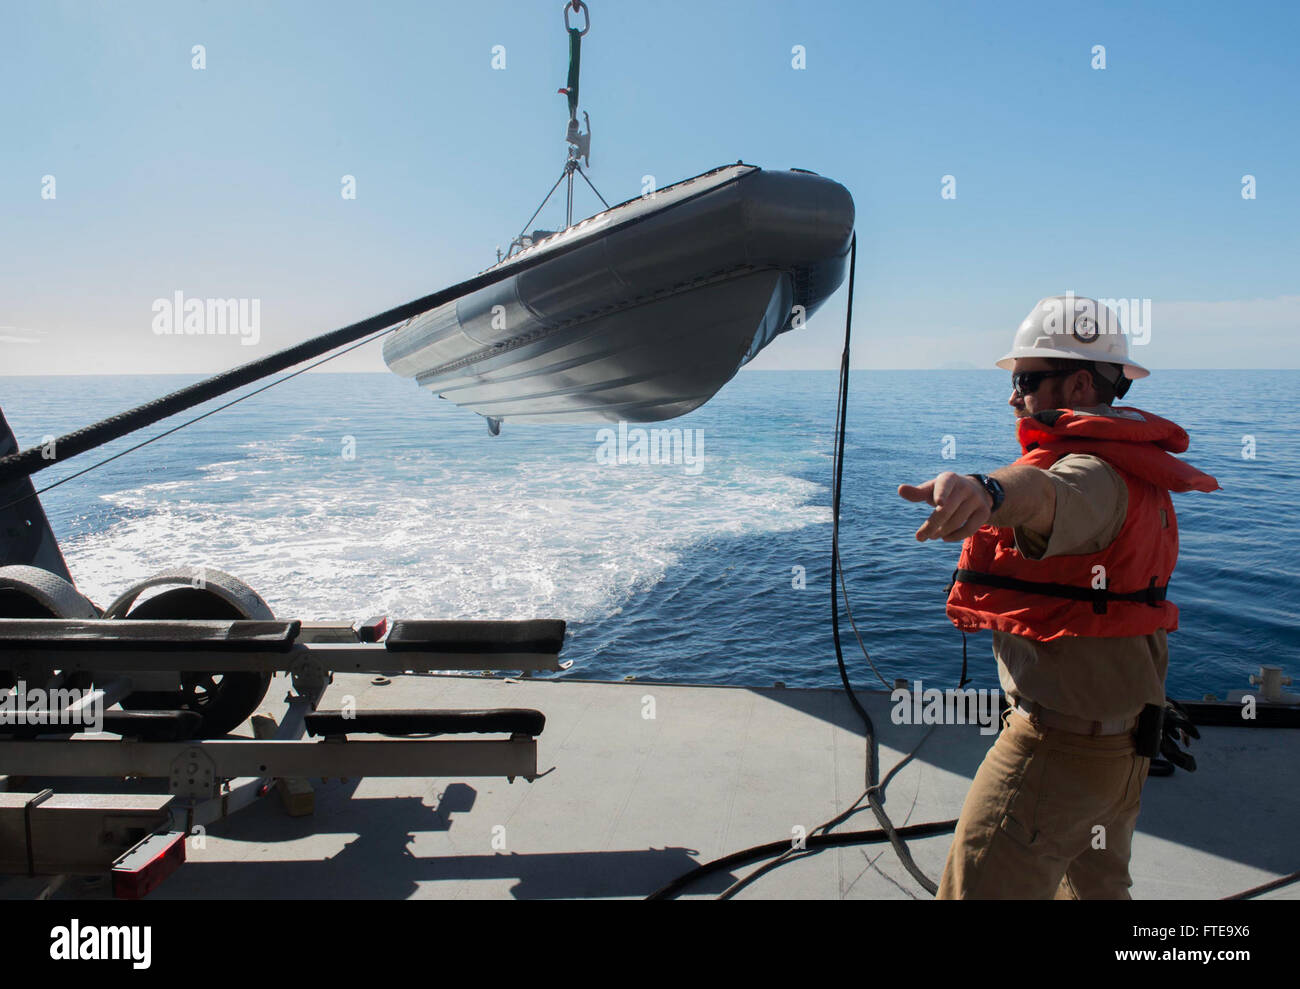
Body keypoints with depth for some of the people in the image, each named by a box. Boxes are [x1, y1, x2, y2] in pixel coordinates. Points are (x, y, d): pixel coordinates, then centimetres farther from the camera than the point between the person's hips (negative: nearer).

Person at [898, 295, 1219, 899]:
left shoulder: (1094, 473, -24)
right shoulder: (1136, 470, 10)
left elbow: (1051, 495, -50)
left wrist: (985, 491, -71)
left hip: (1057, 747, -10)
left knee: (980, 891, -3)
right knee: (1096, 887, 27)